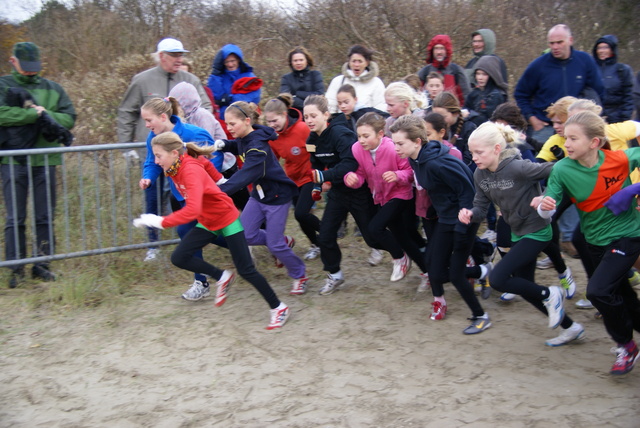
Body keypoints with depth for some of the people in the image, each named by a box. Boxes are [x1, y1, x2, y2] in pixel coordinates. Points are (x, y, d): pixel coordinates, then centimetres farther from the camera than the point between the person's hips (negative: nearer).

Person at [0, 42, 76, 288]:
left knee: (45, 217, 6)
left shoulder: (52, 89, 13)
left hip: (45, 159, 3)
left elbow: (69, 118, 4)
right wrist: (35, 114, -15)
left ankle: (42, 264, 16)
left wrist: (46, 115, -13)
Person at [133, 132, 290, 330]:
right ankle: (222, 277, 13)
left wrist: (160, 222, -42)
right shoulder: (175, 167, -6)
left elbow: (192, 211, -44)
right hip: (207, 222, 8)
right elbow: (205, 163, 13)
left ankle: (278, 308, 14)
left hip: (227, 219, -8)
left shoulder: (190, 171, -32)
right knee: (179, 257, -6)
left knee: (245, 270, -3)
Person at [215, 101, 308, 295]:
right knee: (244, 234, 1)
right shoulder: (244, 138, -4)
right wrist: (223, 145, -2)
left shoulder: (257, 146, -29)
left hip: (277, 196, -8)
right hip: (259, 194, 8)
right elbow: (238, 147, 20)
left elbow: (244, 175, -40)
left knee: (274, 244, -4)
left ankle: (300, 275, 20)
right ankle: (284, 242, 25)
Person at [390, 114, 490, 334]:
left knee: (455, 273, -4)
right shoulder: (416, 159, -2)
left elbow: (466, 191, -25)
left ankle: (481, 316, 14)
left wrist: (462, 229, -23)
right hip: (446, 218, 8)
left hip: (463, 219, -8)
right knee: (435, 270, 5)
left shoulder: (436, 163, -28)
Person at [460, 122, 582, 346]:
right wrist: (470, 214, -22)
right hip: (518, 233, 9)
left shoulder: (517, 168, -27)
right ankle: (571, 328, 32)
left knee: (497, 279, -16)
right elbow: (481, 206, -3)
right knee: (525, 288, 15)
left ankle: (549, 295, 6)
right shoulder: (480, 174, -4)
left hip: (536, 232, -8)